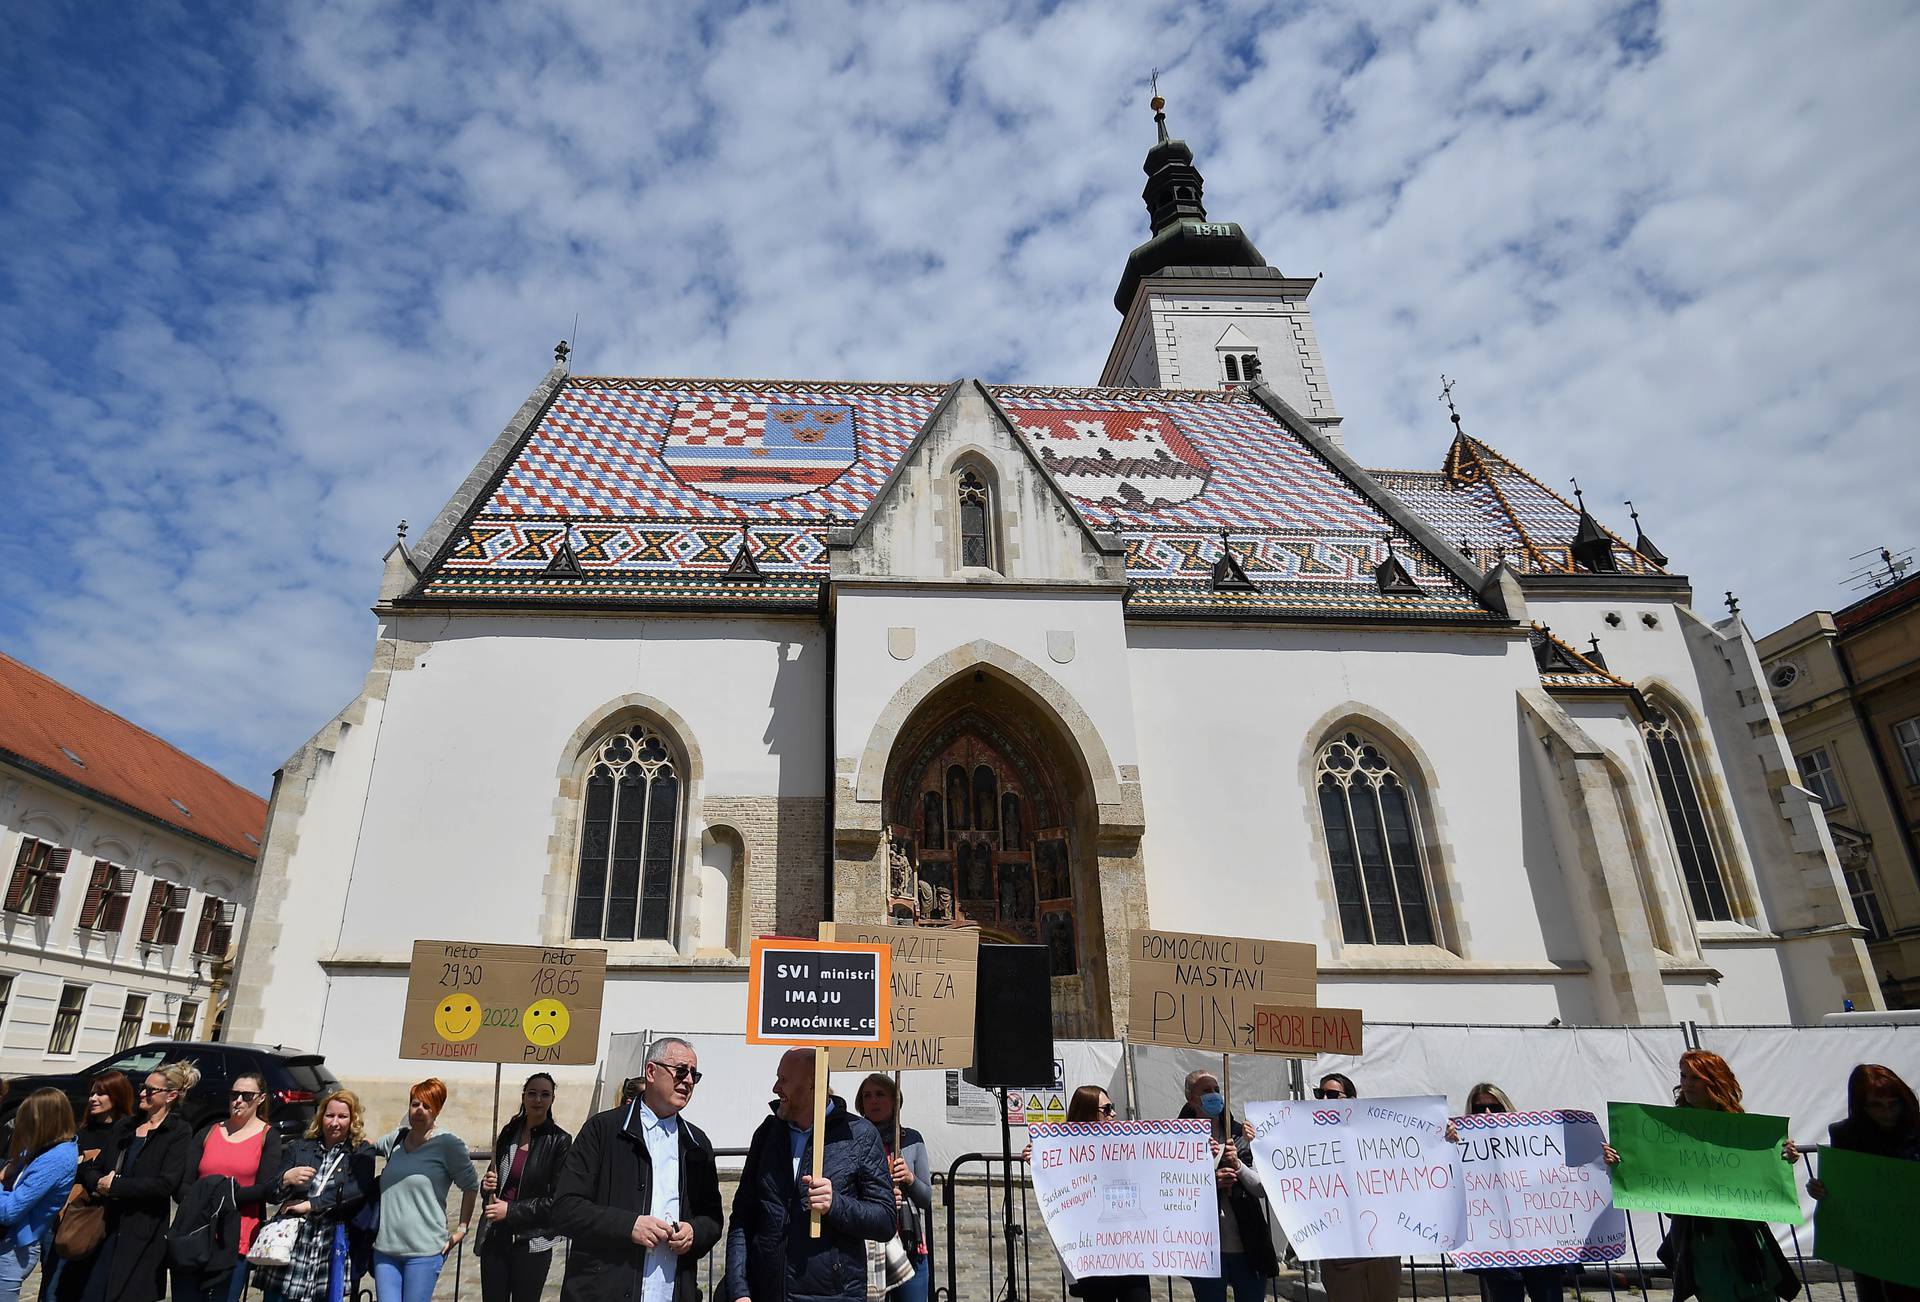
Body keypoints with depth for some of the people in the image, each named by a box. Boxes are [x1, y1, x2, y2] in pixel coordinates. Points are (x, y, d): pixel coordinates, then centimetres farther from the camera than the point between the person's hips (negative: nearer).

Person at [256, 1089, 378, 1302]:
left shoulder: (362, 1153, 3)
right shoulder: (299, 1147, 12)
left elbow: (357, 1190, -12)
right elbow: (272, 1195, 9)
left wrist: (309, 1205, -13)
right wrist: (286, 1179, -12)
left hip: (332, 1246, -2)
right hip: (290, 1241, 2)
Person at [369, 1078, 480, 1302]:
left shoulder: (448, 1143, -6)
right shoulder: (396, 1139, 8)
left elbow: (471, 1185, -1)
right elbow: (371, 1146, 29)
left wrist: (461, 1229, -4)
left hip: (424, 1251, -5)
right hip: (386, 1248, 5)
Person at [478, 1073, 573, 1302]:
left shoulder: (559, 1141, -8)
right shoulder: (508, 1133, 7)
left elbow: (557, 1200, -10)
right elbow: (493, 1175, 20)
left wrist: (511, 1210, -13)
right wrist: (487, 1184, -3)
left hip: (532, 1244, -4)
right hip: (495, 1239, 4)